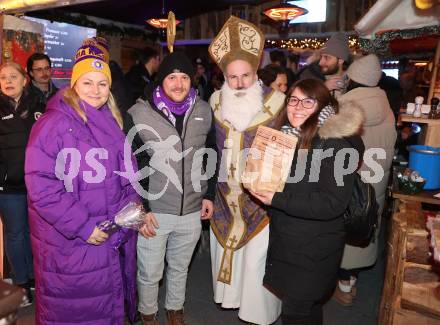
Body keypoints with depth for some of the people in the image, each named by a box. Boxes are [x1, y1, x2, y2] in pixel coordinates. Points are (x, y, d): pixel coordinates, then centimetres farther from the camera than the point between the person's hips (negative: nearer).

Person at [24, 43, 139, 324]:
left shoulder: (112, 123, 7)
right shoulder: (54, 124, -14)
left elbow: (127, 175, 14)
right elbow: (41, 186, -19)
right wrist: (81, 226, -19)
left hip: (113, 238, 6)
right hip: (70, 244, -5)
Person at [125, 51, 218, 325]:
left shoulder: (204, 111, 0)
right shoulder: (139, 113, -10)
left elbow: (211, 155, 10)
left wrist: (209, 194, 8)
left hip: (192, 210, 3)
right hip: (153, 211, -2)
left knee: (180, 268, 22)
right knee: (149, 273, 13)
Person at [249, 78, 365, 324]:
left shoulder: (335, 144, -19)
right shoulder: (290, 136, 6)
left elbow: (333, 203, -24)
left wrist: (277, 200, -25)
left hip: (313, 250, -7)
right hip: (285, 240, 7)